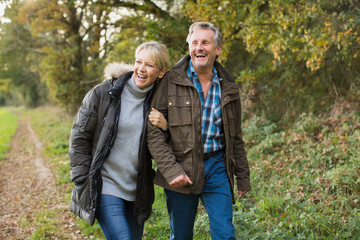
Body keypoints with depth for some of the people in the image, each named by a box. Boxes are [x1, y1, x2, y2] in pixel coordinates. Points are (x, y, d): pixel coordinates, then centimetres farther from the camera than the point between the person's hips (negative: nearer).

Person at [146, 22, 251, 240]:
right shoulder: (171, 81, -5)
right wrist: (170, 170, -16)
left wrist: (243, 177, 17)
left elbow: (235, 137, 15)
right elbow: (153, 130, -8)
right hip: (181, 170, -2)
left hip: (217, 167, 2)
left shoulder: (228, 88, 7)